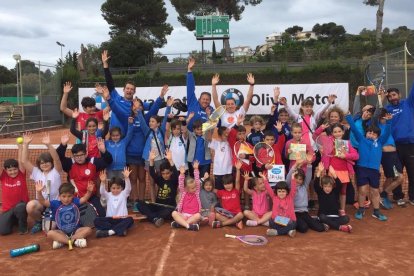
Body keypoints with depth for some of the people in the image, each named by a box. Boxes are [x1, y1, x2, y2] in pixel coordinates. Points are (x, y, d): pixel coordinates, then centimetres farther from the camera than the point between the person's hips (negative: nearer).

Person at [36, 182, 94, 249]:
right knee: (50, 233, -28)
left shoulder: (75, 202, 0)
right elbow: (43, 202, -9)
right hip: (61, 231, 0)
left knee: (88, 229, -25)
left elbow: (84, 199, -15)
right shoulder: (55, 203, 1)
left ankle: (62, 241, -30)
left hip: (76, 229, 0)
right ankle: (74, 241, -39)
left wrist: (89, 191, -36)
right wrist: (39, 192, -27)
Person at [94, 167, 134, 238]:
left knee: (130, 220, -32)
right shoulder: (108, 195, 10)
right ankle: (120, 229, -31)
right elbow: (102, 192, -10)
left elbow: (128, 188, -12)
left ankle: (109, 231, -33)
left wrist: (126, 178, -30)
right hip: (110, 219, 1)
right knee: (97, 220, -23)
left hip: (122, 219, -1)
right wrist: (103, 182, -30)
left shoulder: (123, 194, 7)